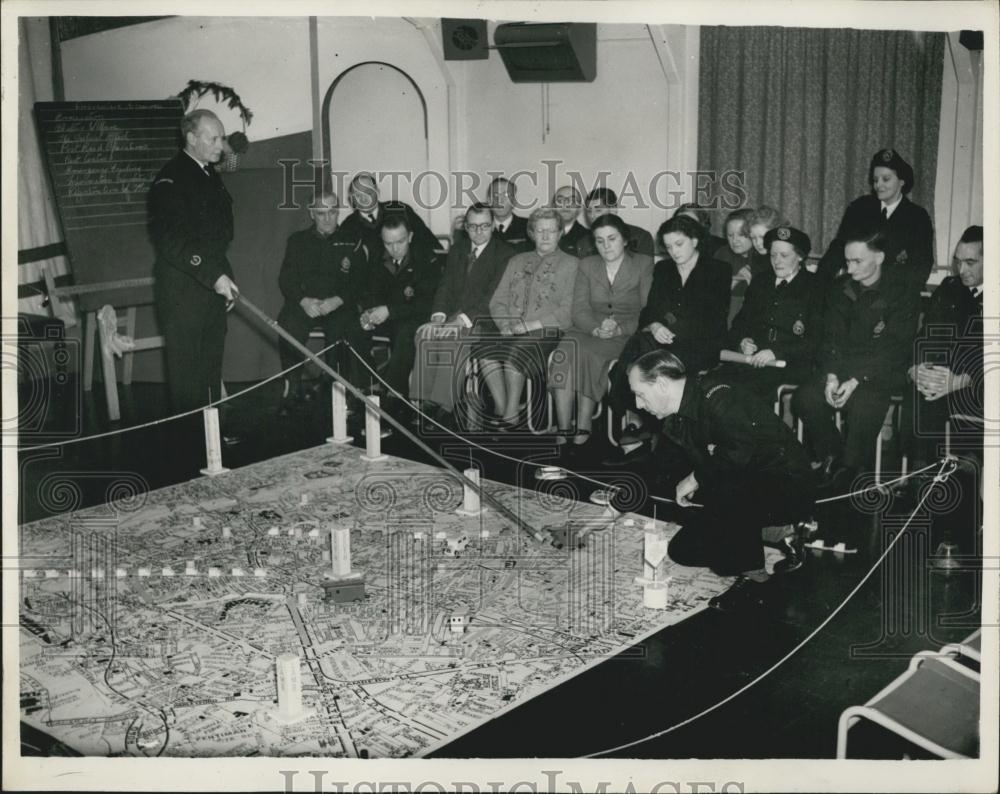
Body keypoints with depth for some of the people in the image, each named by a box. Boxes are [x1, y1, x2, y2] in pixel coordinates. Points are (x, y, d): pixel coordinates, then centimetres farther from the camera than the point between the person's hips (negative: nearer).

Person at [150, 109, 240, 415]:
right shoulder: (170, 180, -13)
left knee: (211, 364, 12)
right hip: (183, 289, -8)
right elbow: (169, 240, -23)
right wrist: (214, 275, -28)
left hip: (215, 283, 8)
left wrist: (224, 277, 15)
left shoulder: (211, 176, 16)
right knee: (186, 367, -3)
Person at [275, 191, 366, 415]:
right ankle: (293, 390, -18)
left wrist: (338, 300, -15)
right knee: (289, 328, -30)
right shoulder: (297, 241, 16)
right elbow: (286, 279, 8)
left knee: (340, 329, -33)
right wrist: (303, 300, -12)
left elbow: (359, 281, 3)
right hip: (304, 303, 1)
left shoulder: (351, 241, 12)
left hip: (339, 305, -1)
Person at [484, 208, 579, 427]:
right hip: (513, 335, 4)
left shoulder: (571, 264, 10)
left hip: (547, 334, -4)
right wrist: (506, 325, -3)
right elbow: (498, 301, 18)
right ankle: (502, 411, -22)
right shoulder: (516, 261, 24)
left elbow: (568, 311, -2)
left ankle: (511, 415, -25)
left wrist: (531, 325, -11)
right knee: (487, 354, -28)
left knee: (513, 352, -34)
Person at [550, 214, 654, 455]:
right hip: (590, 332, 3)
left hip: (627, 336, -3)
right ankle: (564, 430, -35)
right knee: (565, 352, -31)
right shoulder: (587, 265, 16)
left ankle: (583, 428, -32)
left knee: (586, 354, -34)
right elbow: (579, 310, 6)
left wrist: (619, 329, -18)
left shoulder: (644, 265, 6)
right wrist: (596, 328, -15)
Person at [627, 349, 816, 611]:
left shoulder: (716, 398, -24)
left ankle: (754, 576, -16)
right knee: (682, 550, 5)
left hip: (790, 487, -10)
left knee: (725, 492, -39)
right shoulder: (675, 421, 6)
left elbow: (743, 450, -38)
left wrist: (697, 479, -25)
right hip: (744, 492, 10)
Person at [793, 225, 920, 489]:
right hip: (842, 366, 5)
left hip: (883, 372, -5)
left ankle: (849, 470, -10)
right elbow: (831, 338, 6)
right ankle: (830, 455, 0)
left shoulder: (902, 292, -7)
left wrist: (856, 381, -22)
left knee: (863, 406, -34)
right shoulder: (841, 289, 9)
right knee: (804, 399, -21)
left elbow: (893, 349, -13)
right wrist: (831, 375, -13)